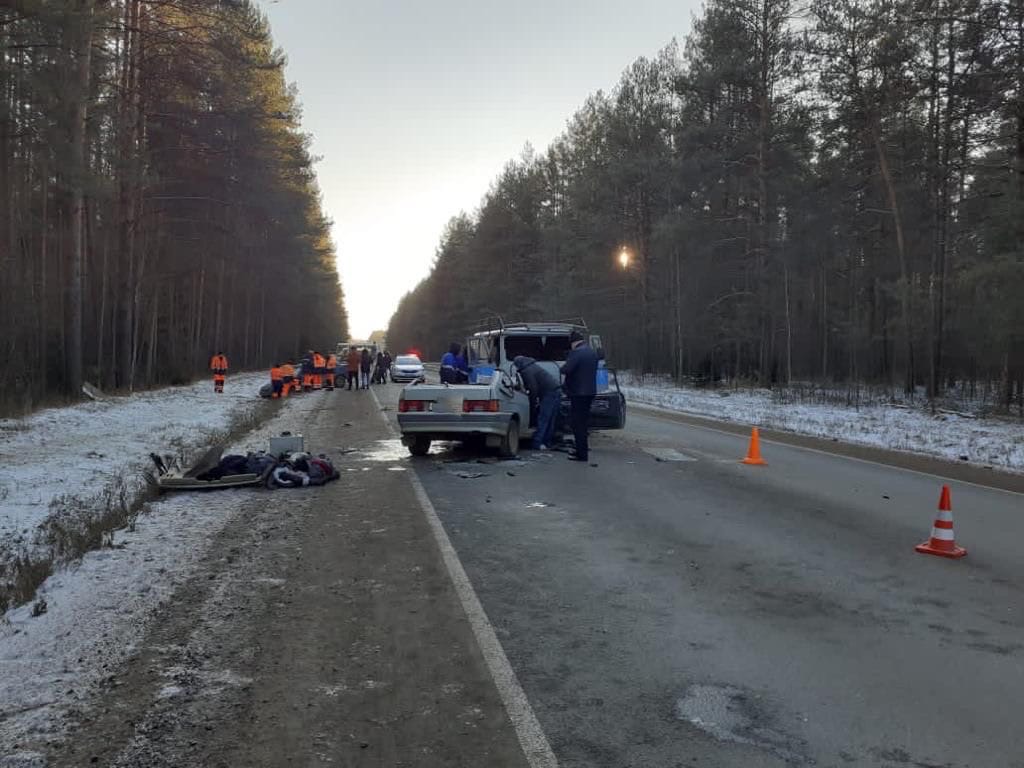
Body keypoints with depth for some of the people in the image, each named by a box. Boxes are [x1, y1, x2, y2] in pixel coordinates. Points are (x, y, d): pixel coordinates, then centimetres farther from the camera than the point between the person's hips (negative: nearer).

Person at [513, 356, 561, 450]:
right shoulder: (532, 366, 21)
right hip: (557, 390, 10)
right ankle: (546, 442, 19)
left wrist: (534, 402, 0)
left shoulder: (526, 372, -11)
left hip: (550, 393, -10)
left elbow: (533, 389, -13)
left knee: (542, 419, -9)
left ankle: (537, 443, -10)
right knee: (550, 419, 13)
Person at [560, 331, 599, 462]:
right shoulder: (592, 352, 13)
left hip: (578, 392, -9)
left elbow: (566, 370, -24)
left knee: (577, 423, -3)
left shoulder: (576, 353, -17)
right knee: (584, 421, 19)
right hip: (590, 391, 9)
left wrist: (562, 368, -3)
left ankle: (582, 454, -2)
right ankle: (583, 449, 28)